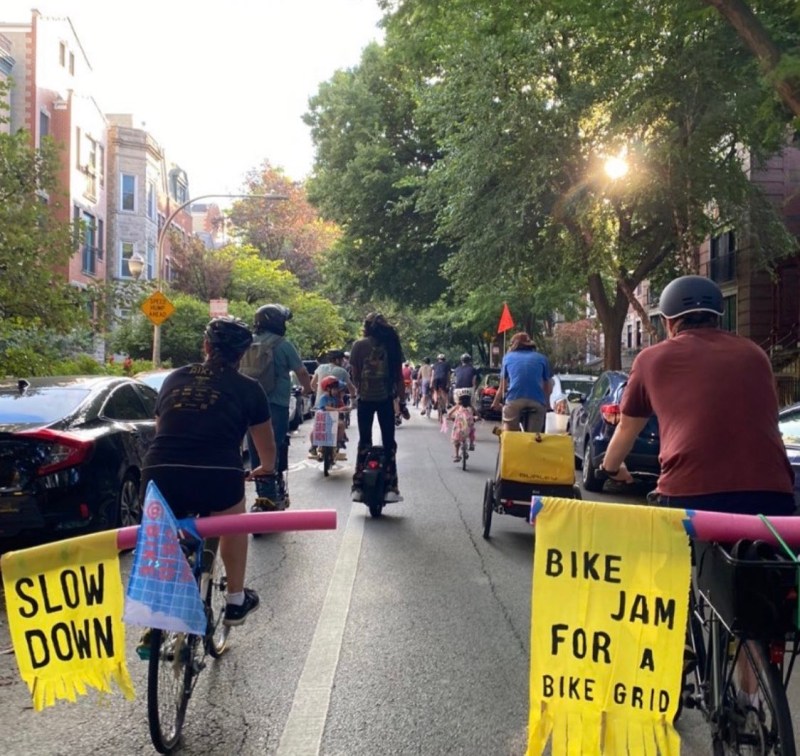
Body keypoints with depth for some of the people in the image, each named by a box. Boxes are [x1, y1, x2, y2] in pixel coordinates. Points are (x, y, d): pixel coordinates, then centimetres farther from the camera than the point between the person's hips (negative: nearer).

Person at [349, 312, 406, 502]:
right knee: (389, 442, 7)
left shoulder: (359, 345, -3)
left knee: (364, 442, 6)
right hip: (386, 398, 1)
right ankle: (391, 487, 4)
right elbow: (399, 375, 2)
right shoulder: (391, 344, 2)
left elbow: (355, 374, -3)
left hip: (365, 398, -1)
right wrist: (401, 398, 9)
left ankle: (358, 487, 4)